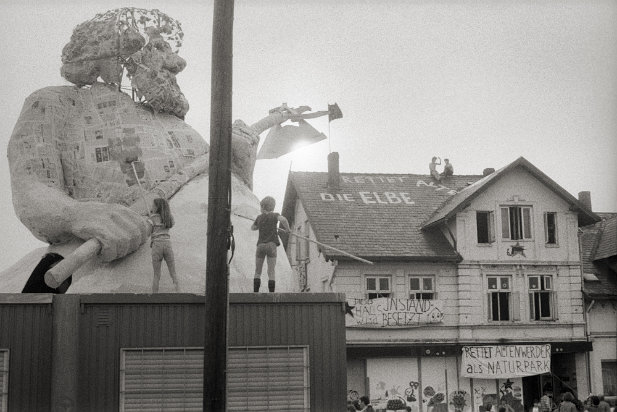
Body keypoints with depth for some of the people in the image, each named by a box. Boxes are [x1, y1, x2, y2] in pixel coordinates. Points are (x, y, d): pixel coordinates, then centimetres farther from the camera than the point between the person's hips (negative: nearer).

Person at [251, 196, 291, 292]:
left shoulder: (259, 217, 15)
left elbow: (253, 228, 33)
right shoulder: (274, 215, 5)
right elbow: (283, 219, -18)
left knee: (257, 272, 11)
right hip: (271, 245, -2)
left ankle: (255, 293, 0)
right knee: (271, 273, -1)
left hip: (261, 245, 2)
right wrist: (288, 229, -1)